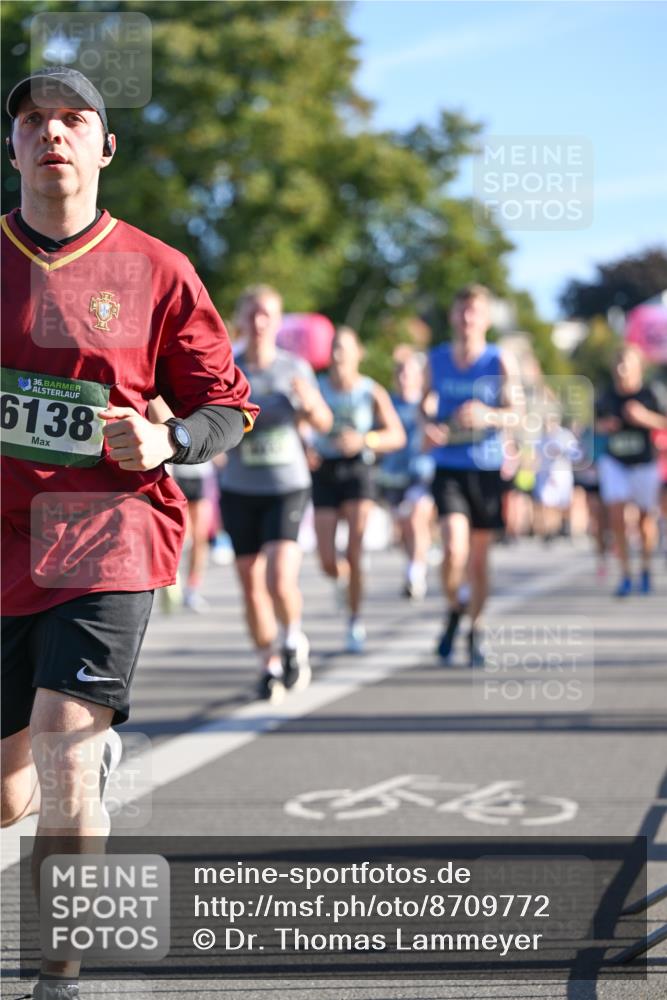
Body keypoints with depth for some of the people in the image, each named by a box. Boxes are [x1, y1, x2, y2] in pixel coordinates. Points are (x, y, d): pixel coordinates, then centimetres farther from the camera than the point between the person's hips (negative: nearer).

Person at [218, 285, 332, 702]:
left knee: (281, 581, -17)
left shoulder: (294, 367, 0)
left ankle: (294, 640, 13)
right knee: (252, 587, 3)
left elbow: (323, 422, 11)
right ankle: (270, 665, 22)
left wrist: (310, 405, -11)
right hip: (240, 490, 1)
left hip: (288, 485, -1)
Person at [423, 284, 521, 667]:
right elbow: (424, 402, 20)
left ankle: (476, 628, 29)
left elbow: (516, 413, -7)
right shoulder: (437, 359, 4)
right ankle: (454, 608, 10)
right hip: (448, 467, 0)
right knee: (454, 548, -19)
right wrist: (427, 427, -2)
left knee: (479, 558, 8)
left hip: (487, 469, 0)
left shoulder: (501, 361, -3)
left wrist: (488, 416, -27)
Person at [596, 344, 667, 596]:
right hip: (614, 463, 1)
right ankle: (625, 575, -8)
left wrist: (645, 417, -24)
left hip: (644, 464, -1)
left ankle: (646, 570, 32)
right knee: (616, 516, -14)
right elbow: (598, 422, 13)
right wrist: (605, 426, -9)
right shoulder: (607, 396, -3)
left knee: (646, 519, 10)